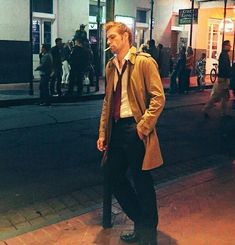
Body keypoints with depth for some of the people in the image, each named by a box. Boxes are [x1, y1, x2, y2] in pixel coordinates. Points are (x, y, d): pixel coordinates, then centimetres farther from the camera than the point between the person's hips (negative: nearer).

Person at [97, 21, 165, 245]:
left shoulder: (144, 62, -8)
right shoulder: (111, 66, 12)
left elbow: (158, 98, -12)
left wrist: (142, 127, -16)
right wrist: (103, 132, 12)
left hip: (135, 129, -7)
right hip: (116, 128, 8)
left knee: (142, 182, 3)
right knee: (112, 177, 13)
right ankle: (141, 223, 33)